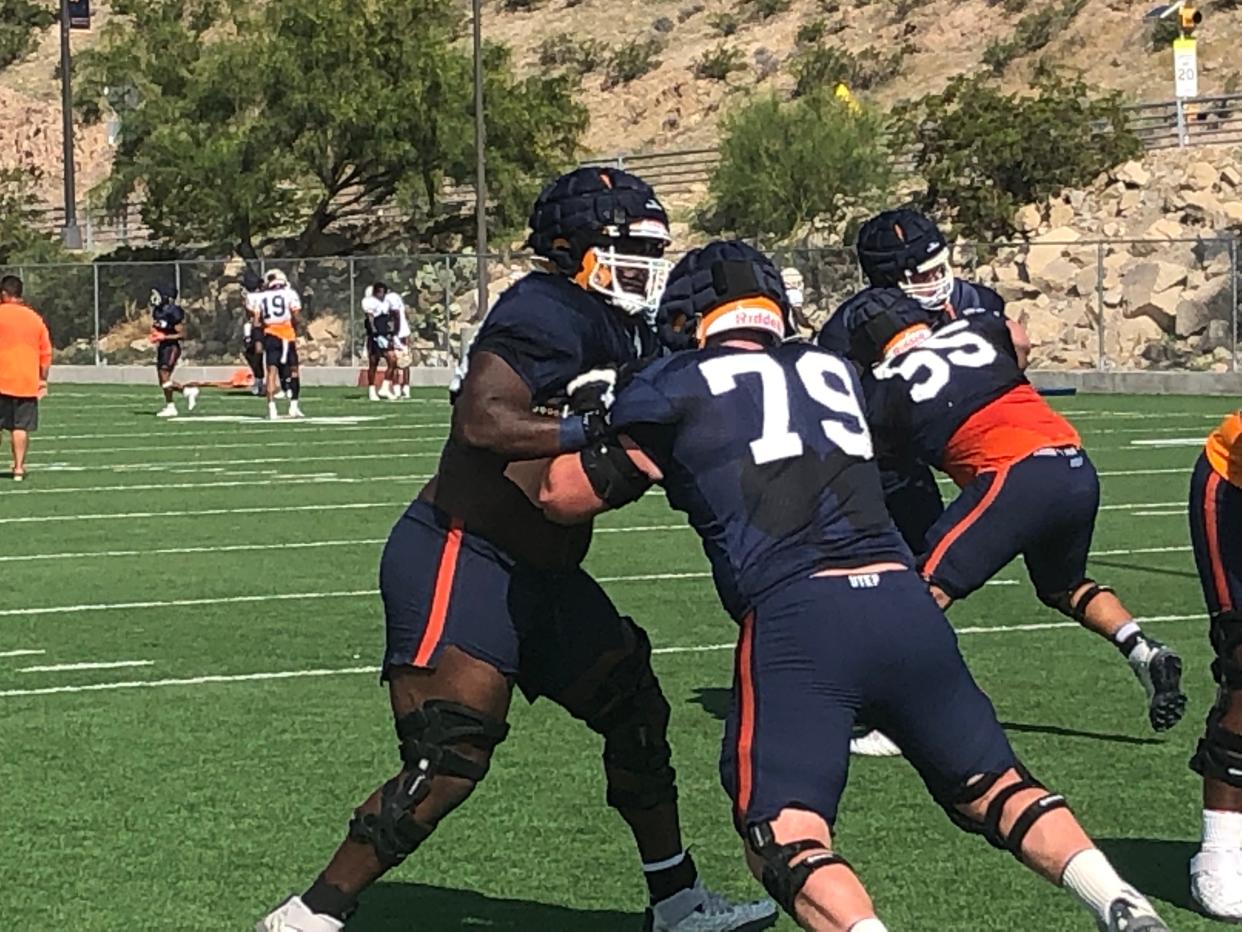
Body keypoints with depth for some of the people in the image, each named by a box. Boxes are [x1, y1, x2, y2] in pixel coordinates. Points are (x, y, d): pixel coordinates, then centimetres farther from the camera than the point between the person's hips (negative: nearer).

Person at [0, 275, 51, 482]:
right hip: (28, 383, 3)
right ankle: (19, 468, 1)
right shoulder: (35, 318, 8)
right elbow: (46, 353, 10)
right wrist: (43, 379, 17)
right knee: (21, 427, 4)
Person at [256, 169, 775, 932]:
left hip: (538, 573, 10)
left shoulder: (627, 333, 12)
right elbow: (481, 421, -29)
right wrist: (594, 427, -31)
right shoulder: (544, 317, -17)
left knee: (634, 709, 14)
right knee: (448, 761, -14)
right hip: (458, 560, -10)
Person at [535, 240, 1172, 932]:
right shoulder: (834, 370, 25)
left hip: (796, 618, -5)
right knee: (990, 789, 18)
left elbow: (563, 495, 15)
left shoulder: (676, 388, 10)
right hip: (903, 601, 5)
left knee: (785, 840, -5)